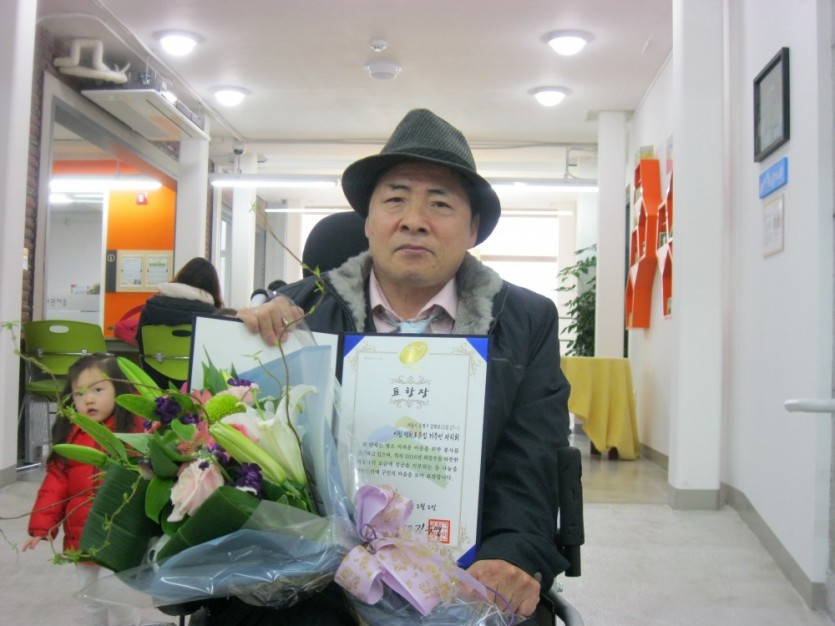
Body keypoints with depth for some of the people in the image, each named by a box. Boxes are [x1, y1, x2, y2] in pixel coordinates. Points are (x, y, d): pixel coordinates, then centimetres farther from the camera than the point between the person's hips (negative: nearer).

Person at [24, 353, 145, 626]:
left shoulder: (135, 432, -15)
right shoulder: (69, 438, 2)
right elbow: (55, 483, 2)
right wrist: (41, 526, -5)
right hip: (81, 538, 6)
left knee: (121, 602, 7)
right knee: (90, 601, 23)